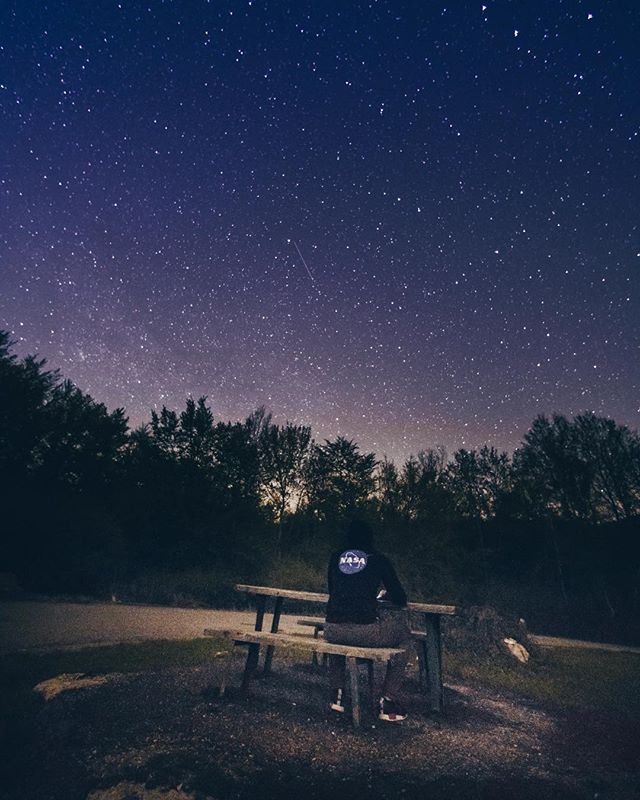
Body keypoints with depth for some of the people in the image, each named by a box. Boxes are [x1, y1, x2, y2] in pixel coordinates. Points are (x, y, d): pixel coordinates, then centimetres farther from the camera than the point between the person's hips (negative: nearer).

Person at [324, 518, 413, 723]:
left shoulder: (336, 557, 12)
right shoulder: (378, 560, 3)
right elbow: (401, 600, 10)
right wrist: (387, 595, 33)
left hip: (333, 631, 4)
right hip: (366, 632, -3)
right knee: (405, 638, 24)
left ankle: (336, 695, 34)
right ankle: (388, 703, 21)